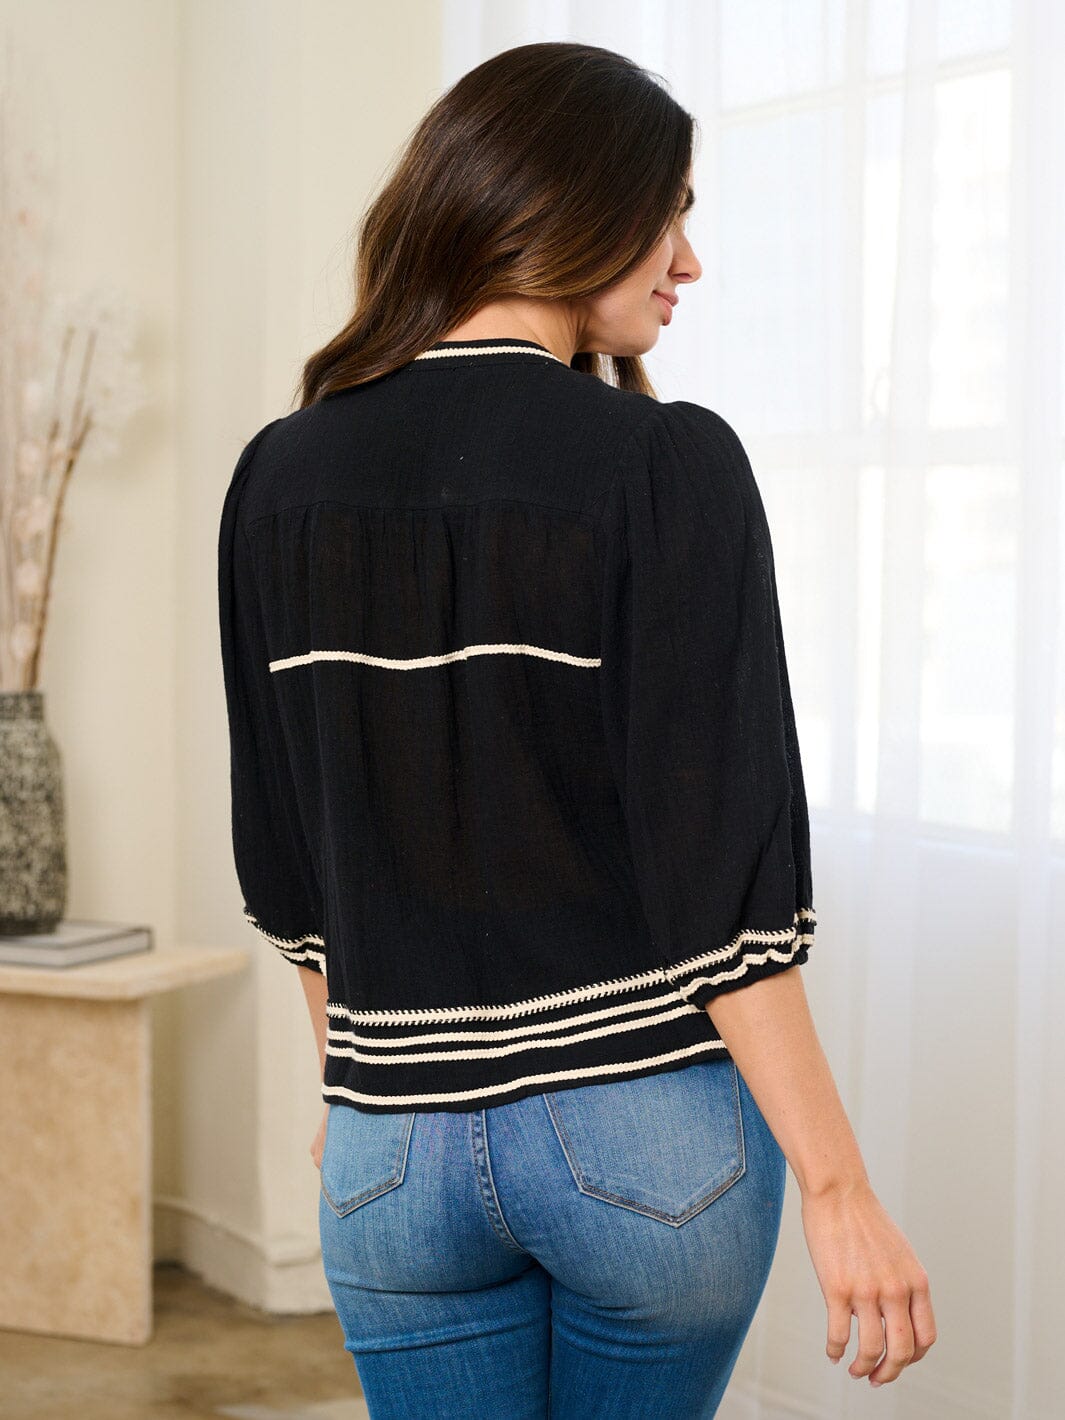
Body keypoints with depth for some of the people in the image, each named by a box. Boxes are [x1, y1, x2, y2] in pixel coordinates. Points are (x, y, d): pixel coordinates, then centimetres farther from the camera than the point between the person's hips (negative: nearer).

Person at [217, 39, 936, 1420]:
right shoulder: (669, 465, -13)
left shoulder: (282, 476, 2)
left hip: (399, 1141, 3)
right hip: (652, 1135, -3)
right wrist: (838, 1186, -12)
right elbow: (719, 865, -17)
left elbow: (284, 852, 9)